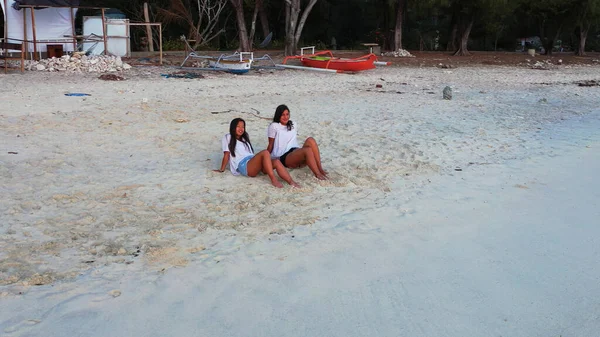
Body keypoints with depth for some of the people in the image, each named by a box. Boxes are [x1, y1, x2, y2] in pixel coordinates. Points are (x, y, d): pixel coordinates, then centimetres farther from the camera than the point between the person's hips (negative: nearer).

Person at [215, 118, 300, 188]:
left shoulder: (245, 138, 33)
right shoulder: (228, 137, 11)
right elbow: (226, 155, 6)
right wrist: (221, 170, 4)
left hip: (255, 165, 7)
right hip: (243, 166, -7)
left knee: (276, 162, -25)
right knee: (265, 152, -33)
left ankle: (292, 182, -42)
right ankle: (273, 179, -40)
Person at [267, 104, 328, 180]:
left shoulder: (293, 125, 20)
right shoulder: (274, 126, 1)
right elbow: (271, 145, 4)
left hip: (296, 154, 6)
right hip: (284, 157, -6)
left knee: (310, 140, -24)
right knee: (307, 150, -33)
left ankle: (320, 168, -28)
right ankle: (317, 174, -32)